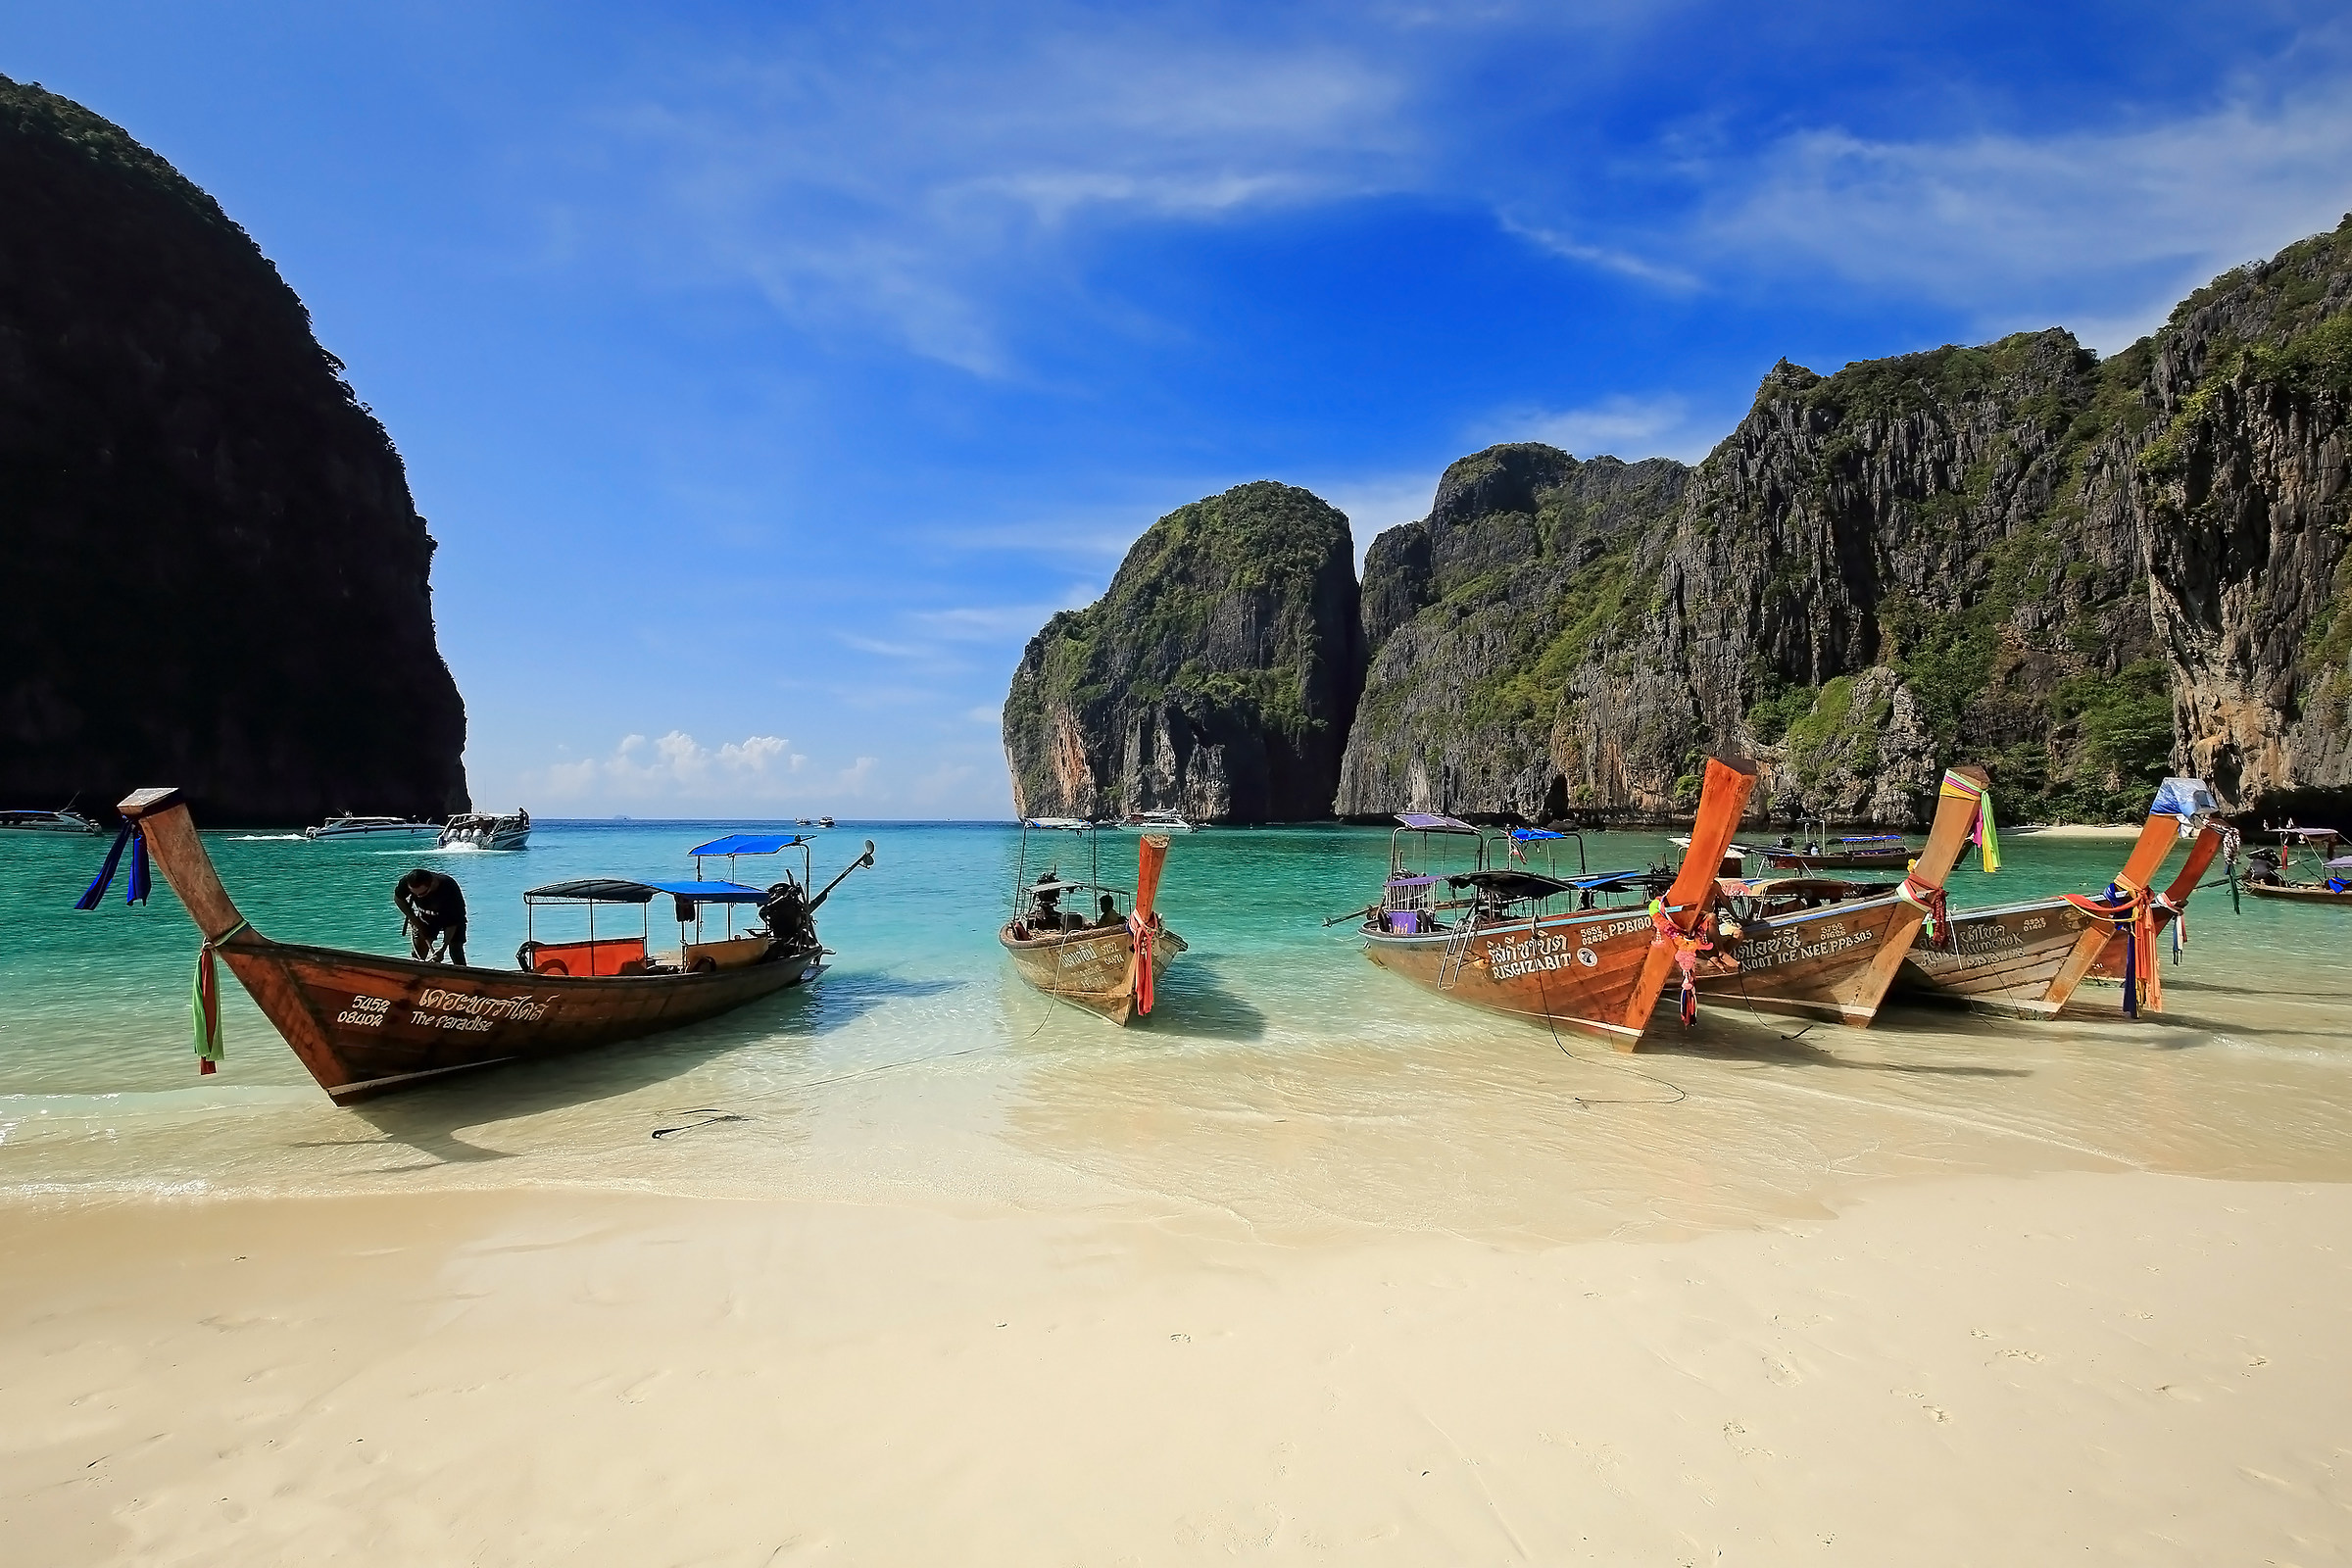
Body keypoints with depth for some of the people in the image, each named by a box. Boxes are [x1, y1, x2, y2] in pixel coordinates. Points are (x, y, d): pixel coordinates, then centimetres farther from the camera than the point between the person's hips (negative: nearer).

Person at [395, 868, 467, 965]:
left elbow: (453, 922, -29)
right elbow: (398, 899, -6)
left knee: (455, 949, -11)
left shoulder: (450, 889, -39)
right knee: (417, 956, -5)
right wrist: (415, 921, -11)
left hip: (451, 917, -3)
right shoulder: (406, 882, -30)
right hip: (425, 917, 3)